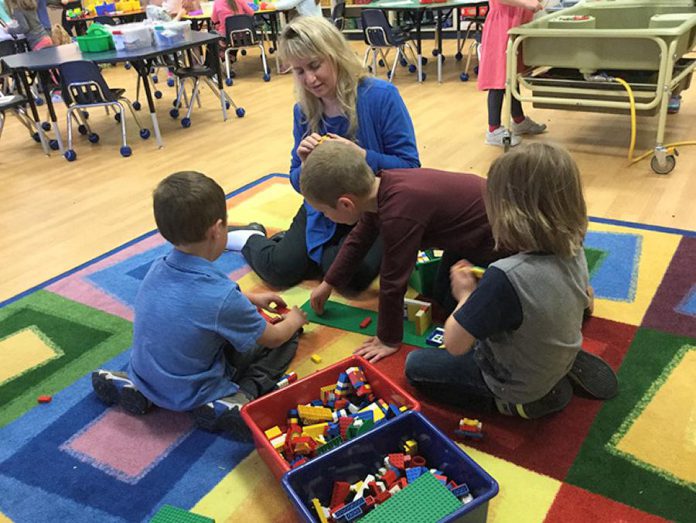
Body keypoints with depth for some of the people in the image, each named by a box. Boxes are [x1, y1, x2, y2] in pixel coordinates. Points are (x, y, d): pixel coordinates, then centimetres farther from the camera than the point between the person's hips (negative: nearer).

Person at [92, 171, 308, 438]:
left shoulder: (157, 270, -8)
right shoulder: (223, 295, -27)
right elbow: (273, 338, -9)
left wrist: (250, 300, 21)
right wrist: (294, 320, 12)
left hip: (145, 378, 6)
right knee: (286, 338, 3)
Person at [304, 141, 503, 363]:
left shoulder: (399, 214, -38)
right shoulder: (379, 187, -11)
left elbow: (393, 282, -27)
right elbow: (359, 239, 6)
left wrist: (388, 340, -13)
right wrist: (328, 284, 16)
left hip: (496, 243, -8)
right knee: (443, 295, 18)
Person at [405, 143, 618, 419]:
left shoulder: (506, 277, -40)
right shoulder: (574, 252, -16)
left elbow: (454, 344, -31)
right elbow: (587, 303, 7)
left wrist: (466, 294, -13)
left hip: (514, 385, -7)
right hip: (561, 360, 7)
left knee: (416, 365, 9)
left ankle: (514, 403, 1)